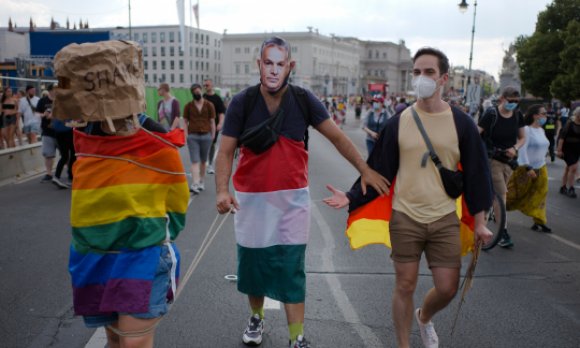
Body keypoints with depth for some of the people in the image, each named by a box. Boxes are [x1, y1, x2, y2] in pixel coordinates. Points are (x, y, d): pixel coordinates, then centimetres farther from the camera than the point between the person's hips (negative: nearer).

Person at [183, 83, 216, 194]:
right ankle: (195, 184, -14)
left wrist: (213, 136, 2)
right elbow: (185, 121, 7)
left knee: (203, 161, 10)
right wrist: (185, 135, -2)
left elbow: (212, 121, 6)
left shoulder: (209, 105, 4)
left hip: (206, 135, 1)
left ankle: (201, 182, 24)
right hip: (192, 136, 0)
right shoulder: (188, 106, 5)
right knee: (195, 161, -8)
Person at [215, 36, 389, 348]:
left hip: (293, 198, 0)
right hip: (250, 198, 1)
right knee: (252, 264, 14)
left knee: (292, 269, 3)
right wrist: (222, 190, -23)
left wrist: (365, 171, -1)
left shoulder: (304, 100, -4)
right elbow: (225, 152, -8)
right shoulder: (242, 102, -7)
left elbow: (337, 137, 2)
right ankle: (256, 317, 39)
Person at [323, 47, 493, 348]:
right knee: (405, 286, 7)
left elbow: (476, 173, 3)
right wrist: (351, 198, -11)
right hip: (404, 218, -1)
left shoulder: (461, 123, -2)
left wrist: (479, 221, 2)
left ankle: (424, 318, 39)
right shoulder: (398, 123, -2)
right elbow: (379, 171, 1)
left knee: (447, 289, 5)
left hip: (445, 219, 1)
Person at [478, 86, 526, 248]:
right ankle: (503, 232, -6)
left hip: (509, 160, 5)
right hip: (493, 159, -5)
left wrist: (515, 148, -8)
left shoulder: (518, 116, 2)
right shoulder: (491, 114, -13)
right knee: (501, 195, -10)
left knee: (499, 194, 12)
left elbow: (522, 137, 11)